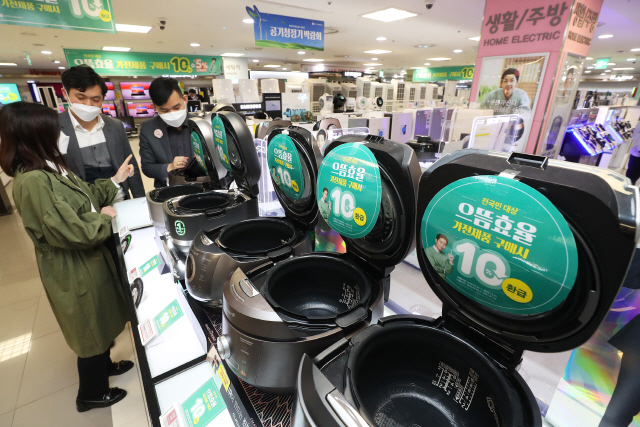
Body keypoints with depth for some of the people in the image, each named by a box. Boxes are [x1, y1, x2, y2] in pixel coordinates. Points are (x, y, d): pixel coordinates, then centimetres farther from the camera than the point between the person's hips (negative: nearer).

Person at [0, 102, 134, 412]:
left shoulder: (49, 168, 2)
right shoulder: (33, 182, -29)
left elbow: (84, 195, 15)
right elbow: (71, 231, -30)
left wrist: (114, 181, 11)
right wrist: (104, 218, -15)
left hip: (88, 260, 9)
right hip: (74, 270, -9)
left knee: (100, 321, 27)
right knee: (92, 330, 12)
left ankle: (104, 365, 51)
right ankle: (91, 395, 36)